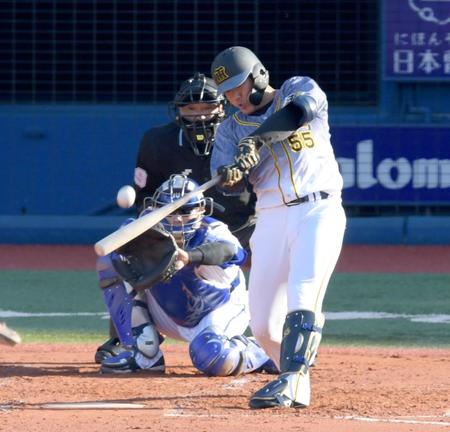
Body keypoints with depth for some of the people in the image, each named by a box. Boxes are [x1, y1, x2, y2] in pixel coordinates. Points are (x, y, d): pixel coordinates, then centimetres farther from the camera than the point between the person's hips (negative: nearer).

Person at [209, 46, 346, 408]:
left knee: (302, 299, -23)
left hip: (318, 211, -4)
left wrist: (258, 138, -21)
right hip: (272, 219, 4)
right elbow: (229, 183, -1)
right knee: (263, 325, -1)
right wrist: (230, 174, -25)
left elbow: (304, 110, -18)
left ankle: (291, 382, -30)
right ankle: (295, 378, 22)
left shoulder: (299, 90, 7)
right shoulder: (231, 129, 14)